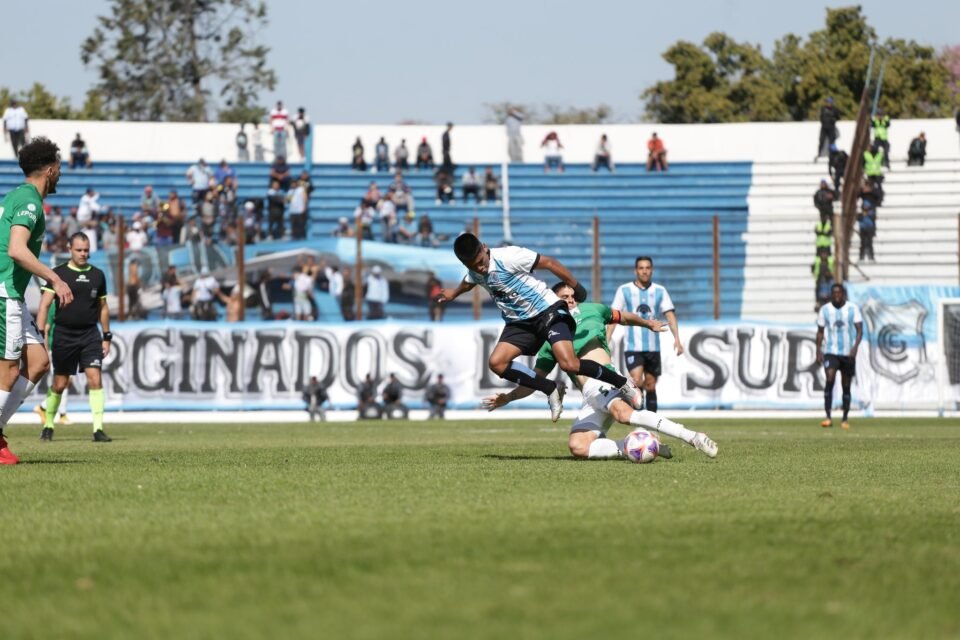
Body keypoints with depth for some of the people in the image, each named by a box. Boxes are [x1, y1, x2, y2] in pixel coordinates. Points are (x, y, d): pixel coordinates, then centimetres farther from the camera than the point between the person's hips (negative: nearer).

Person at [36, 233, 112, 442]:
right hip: (63, 334, -2)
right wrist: (41, 334, -17)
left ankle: (98, 429, -14)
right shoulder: (59, 273, -2)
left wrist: (106, 337, 15)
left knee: (95, 378, -13)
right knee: (60, 384, 5)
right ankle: (48, 426, 24)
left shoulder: (97, 275, 8)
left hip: (90, 334, 2)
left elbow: (103, 307, 17)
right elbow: (44, 305, -7)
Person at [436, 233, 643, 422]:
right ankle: (551, 390, -4)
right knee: (496, 363, -15)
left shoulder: (507, 257, -22)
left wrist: (577, 288, -8)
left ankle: (623, 384, -5)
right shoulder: (474, 273, 0)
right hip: (519, 322, 7)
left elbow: (548, 262, -15)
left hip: (546, 310, -7)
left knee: (569, 364, -24)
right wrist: (453, 294, 48)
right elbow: (468, 282, 27)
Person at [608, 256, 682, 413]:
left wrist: (677, 338, -13)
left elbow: (669, 314, 0)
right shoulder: (624, 290, 0)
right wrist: (606, 341, -11)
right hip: (633, 346, -2)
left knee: (650, 386, 7)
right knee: (637, 381, -19)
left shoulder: (660, 291, 6)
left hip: (653, 347, 2)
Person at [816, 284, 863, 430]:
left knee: (846, 386, 7)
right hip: (830, 352, -1)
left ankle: (845, 420, 17)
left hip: (848, 353, 1)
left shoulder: (853, 309, 0)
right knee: (830, 379, -20)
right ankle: (828, 418, -23)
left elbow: (859, 330, -4)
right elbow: (820, 332, 9)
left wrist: (855, 347, -20)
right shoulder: (825, 310, 4)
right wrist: (818, 352, 0)